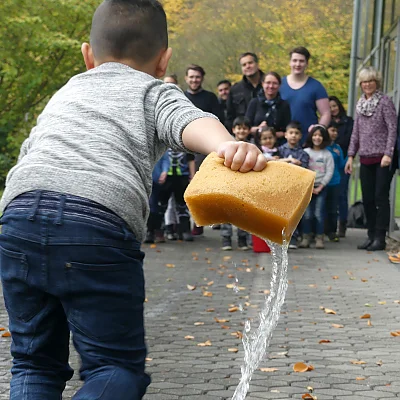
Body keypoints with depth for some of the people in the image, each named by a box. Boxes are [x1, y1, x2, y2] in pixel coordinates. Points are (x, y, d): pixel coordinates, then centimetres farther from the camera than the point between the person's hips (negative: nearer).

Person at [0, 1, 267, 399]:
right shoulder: (155, 91, 19)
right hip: (99, 229, -4)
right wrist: (227, 145, -23)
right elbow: (189, 122, -3)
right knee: (118, 366, 6)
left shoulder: (64, 93, 34)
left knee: (36, 363, 16)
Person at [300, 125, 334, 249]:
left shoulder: (327, 154, 3)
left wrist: (320, 187, -8)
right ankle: (306, 238, 5)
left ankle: (319, 238, 1)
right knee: (307, 213, -1)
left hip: (321, 187, 0)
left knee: (319, 213, -4)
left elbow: (329, 171, -2)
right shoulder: (305, 152, 3)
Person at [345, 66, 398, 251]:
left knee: (381, 197, -6)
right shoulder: (360, 103, 13)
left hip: (383, 158, -6)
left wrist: (388, 154, -18)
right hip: (366, 158, 6)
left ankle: (380, 238, -2)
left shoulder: (385, 101, -5)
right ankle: (371, 235, 15)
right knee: (367, 199, 7)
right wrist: (351, 156, 12)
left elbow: (393, 128, -10)